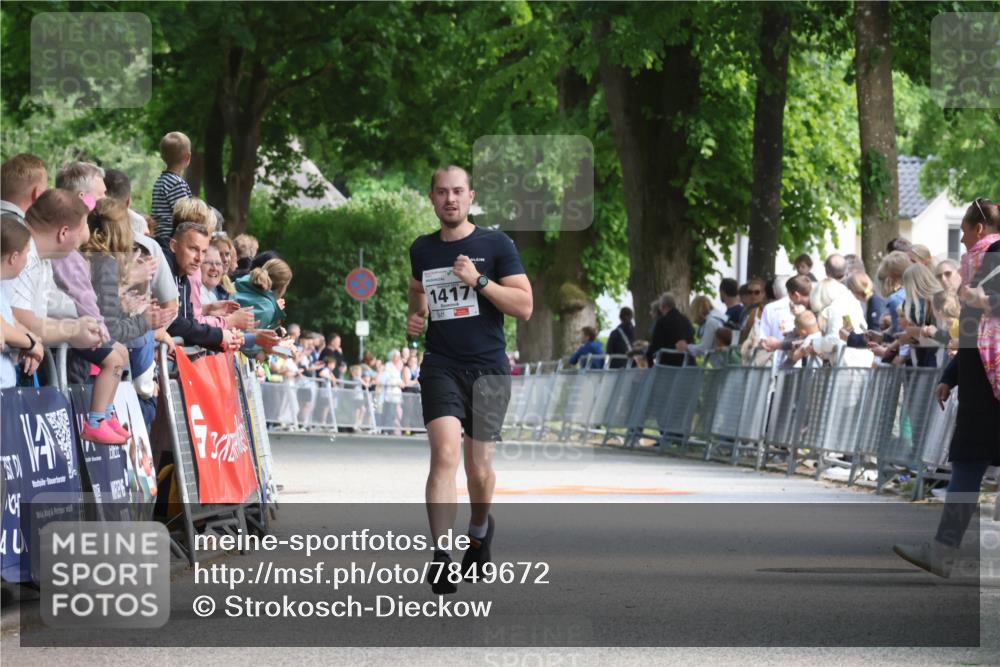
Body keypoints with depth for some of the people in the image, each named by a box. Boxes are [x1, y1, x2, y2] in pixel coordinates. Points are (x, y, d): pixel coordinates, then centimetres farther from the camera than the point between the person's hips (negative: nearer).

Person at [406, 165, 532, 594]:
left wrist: (479, 281, -16)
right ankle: (440, 556, -23)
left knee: (479, 469, 4)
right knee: (445, 451, -21)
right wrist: (415, 315, 10)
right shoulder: (422, 249, 9)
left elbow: (524, 306, -6)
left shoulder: (495, 245, -1)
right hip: (441, 366, 1)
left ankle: (479, 528, 38)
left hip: (488, 369, -1)